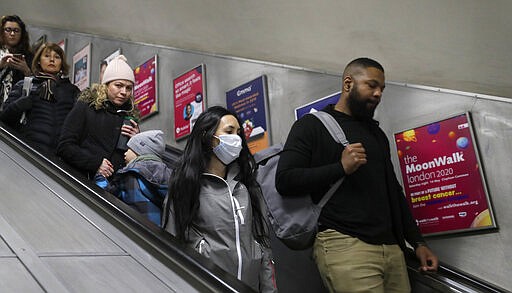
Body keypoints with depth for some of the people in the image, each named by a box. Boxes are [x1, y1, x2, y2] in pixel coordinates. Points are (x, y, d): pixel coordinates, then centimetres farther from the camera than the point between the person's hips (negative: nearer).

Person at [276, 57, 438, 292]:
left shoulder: (376, 133, 22)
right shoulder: (312, 125, 2)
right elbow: (284, 181, -9)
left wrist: (417, 242, 19)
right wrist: (341, 168, -15)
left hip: (391, 246, 7)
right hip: (345, 246, -6)